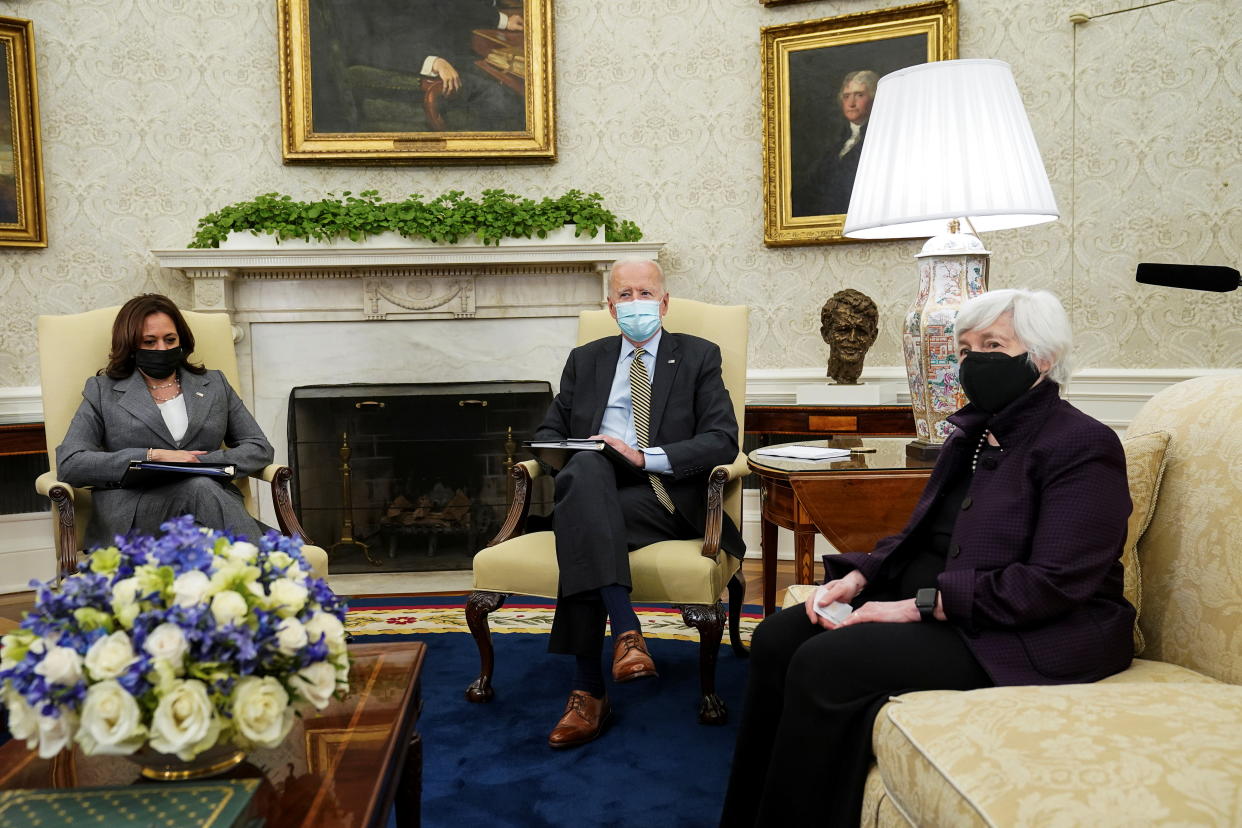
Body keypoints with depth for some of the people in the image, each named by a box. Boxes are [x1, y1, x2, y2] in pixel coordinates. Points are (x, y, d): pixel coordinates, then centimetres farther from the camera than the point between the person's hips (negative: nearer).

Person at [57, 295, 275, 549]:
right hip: (131, 521, -2)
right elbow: (68, 464, 3)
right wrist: (153, 456, -7)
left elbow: (260, 448, 16)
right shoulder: (102, 391, 16)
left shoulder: (214, 385, 22)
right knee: (200, 488, -34)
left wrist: (203, 463, -3)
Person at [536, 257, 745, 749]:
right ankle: (625, 631, -42)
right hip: (593, 492, 3)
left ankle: (588, 690, -29)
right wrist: (575, 454, -6)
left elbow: (722, 441, 0)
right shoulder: (585, 360, 23)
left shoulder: (698, 357, 13)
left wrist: (646, 456, -14)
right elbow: (548, 432, 20)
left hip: (666, 496, -2)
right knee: (584, 468, -36)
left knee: (580, 533, -33)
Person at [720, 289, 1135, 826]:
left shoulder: (1081, 445, -11)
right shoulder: (972, 435, 15)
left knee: (825, 663, -25)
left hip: (1024, 637, -8)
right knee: (776, 639, -8)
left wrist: (919, 605, -22)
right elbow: (919, 536, 17)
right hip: (931, 605, 9)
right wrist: (857, 578, -4)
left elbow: (1053, 583, -21)